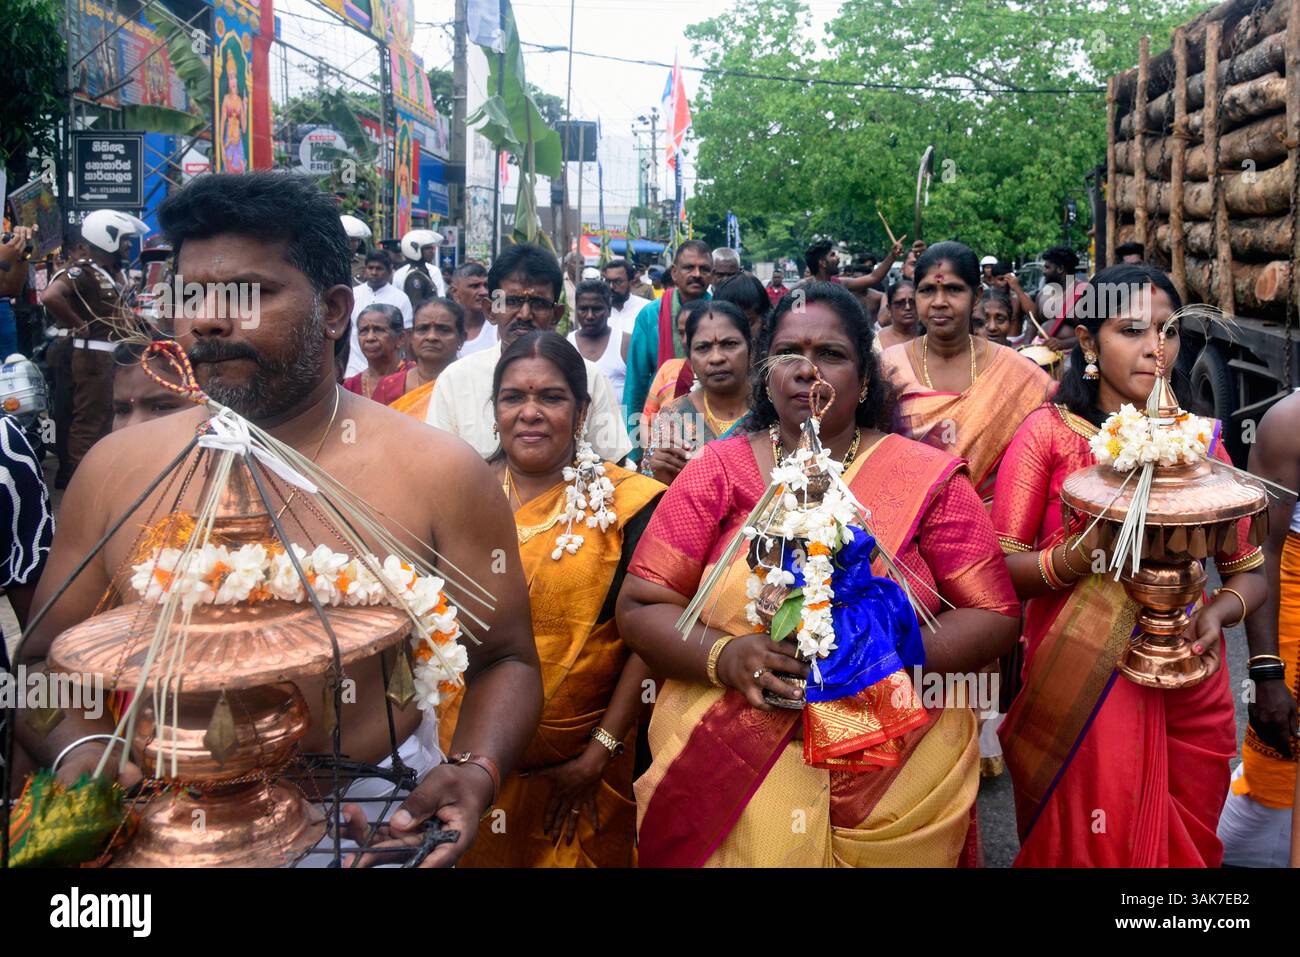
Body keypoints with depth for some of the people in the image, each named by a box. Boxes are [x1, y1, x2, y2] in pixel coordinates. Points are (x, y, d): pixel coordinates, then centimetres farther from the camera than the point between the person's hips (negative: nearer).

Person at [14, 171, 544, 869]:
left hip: (377, 821, -2)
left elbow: (504, 660, -5)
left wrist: (474, 772, -23)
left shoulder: (439, 472, -11)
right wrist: (78, 749, -15)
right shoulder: (115, 468, -3)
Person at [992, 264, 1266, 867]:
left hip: (1188, 701, 3)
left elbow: (1248, 569, 8)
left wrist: (1221, 609, -13)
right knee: (1079, 851, 10)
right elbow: (997, 570, -9)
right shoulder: (1048, 432, -6)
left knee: (1182, 851, 18)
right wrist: (1074, 557, -26)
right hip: (1075, 700, -3)